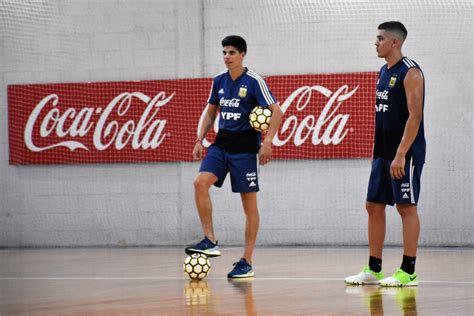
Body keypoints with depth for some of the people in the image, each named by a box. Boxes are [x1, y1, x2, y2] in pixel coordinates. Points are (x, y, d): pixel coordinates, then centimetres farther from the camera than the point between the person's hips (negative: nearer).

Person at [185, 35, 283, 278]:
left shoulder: (254, 81, -9)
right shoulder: (219, 81, 8)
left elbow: (276, 111, -11)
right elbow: (211, 112, 21)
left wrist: (267, 141, -20)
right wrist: (199, 140, 13)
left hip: (245, 146, -5)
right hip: (221, 143, 5)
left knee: (249, 203, 0)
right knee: (200, 182, -18)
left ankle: (247, 262, 5)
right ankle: (210, 241, -13)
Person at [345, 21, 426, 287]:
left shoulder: (410, 72, -12)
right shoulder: (384, 72, 15)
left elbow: (415, 116, -18)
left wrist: (400, 154, -23)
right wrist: (377, 151, 17)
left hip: (405, 153, -9)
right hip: (383, 152, 9)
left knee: (406, 207, -5)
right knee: (374, 206, 8)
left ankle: (408, 272, -2)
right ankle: (373, 269, 14)